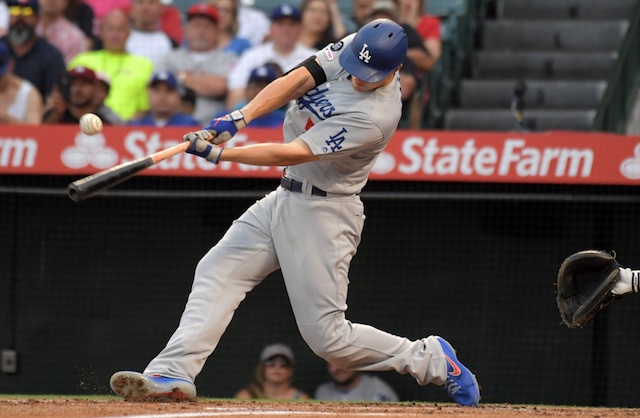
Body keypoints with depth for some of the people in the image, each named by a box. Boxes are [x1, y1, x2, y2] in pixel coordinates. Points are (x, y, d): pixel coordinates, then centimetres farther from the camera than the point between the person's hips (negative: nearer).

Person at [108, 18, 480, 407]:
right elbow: (298, 80, -10)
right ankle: (174, 373, -8)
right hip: (285, 197, 8)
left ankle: (431, 359, 11)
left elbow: (292, 154, -27)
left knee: (327, 335, -6)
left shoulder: (375, 116, -28)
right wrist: (238, 118, -25)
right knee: (216, 272, -2)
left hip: (323, 214, -8)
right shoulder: (352, 48, -5)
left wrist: (217, 153, -25)